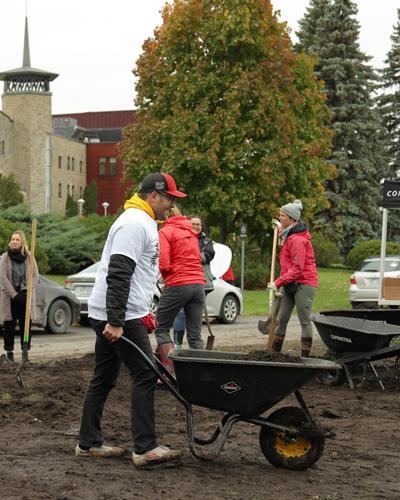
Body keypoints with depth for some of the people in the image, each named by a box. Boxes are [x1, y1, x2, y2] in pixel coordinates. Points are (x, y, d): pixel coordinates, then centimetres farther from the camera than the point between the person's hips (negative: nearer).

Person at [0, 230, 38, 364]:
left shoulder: (29, 257, 5)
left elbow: (35, 276, 3)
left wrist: (26, 291, -10)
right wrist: (14, 295, -12)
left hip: (26, 297, 1)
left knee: (26, 325, 0)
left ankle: (25, 352, 5)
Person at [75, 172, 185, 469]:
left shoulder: (143, 223, 20)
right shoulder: (134, 224, -14)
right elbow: (118, 275, -23)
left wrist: (143, 312, 27)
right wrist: (115, 321, -27)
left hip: (115, 317, 11)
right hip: (118, 317, -11)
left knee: (104, 379, 13)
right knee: (145, 376, -10)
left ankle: (88, 443, 20)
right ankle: (145, 449, -11)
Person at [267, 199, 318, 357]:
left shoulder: (297, 240, -18)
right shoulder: (288, 236, 14)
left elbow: (297, 268, -22)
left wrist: (279, 282, -25)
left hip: (303, 283, -10)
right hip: (290, 284, 10)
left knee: (304, 320, -4)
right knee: (282, 319, 7)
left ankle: (305, 355, 0)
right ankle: (274, 352, 10)